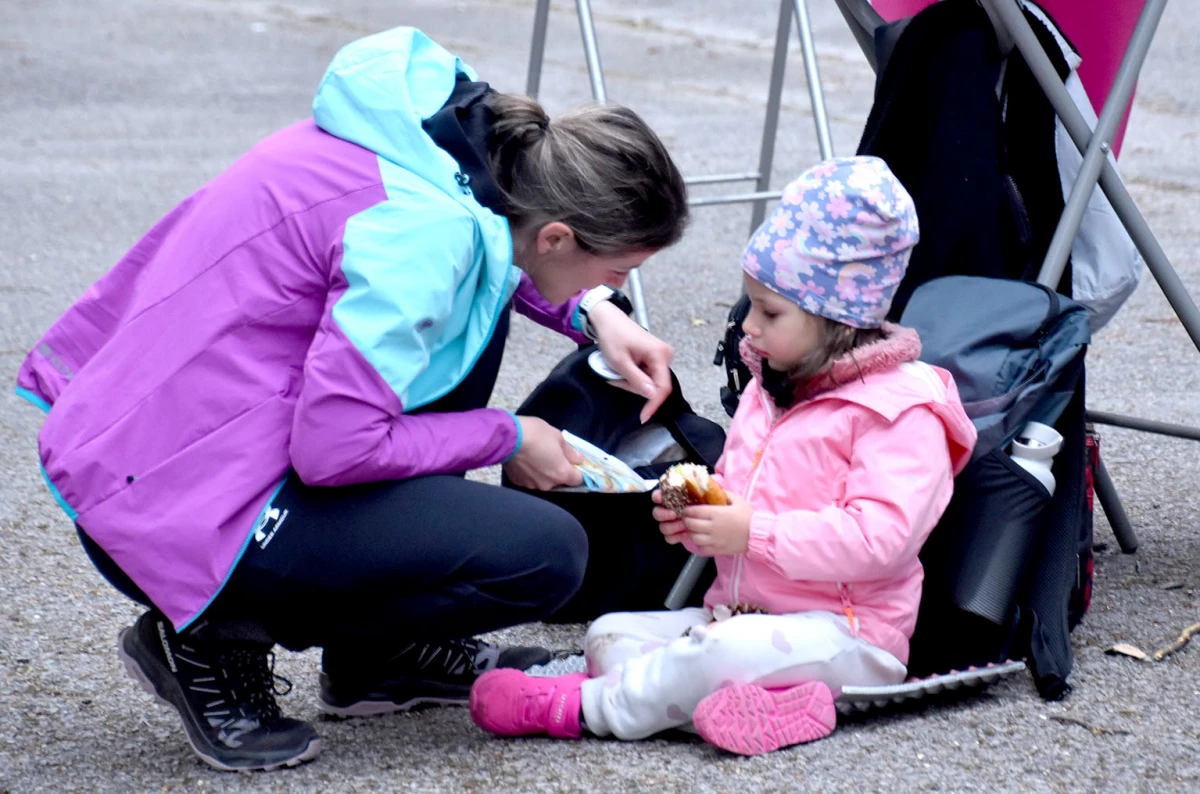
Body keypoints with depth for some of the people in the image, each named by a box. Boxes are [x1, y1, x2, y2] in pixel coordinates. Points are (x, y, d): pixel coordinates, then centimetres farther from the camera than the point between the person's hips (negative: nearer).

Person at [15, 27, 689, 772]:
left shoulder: (466, 140, 3)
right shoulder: (422, 234, -23)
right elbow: (333, 448, -24)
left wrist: (591, 312, 13)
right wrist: (504, 439, -9)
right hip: (180, 509, -10)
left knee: (473, 311, 18)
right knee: (547, 556, -10)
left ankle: (382, 652, 20)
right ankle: (218, 637, 0)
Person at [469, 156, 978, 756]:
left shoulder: (902, 412, -12)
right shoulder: (767, 391, 16)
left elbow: (880, 536, -23)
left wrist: (754, 531, -23)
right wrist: (693, 516, 5)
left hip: (841, 631, -9)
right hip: (735, 611, 9)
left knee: (734, 647, -37)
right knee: (611, 632, -6)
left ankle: (579, 708, -27)